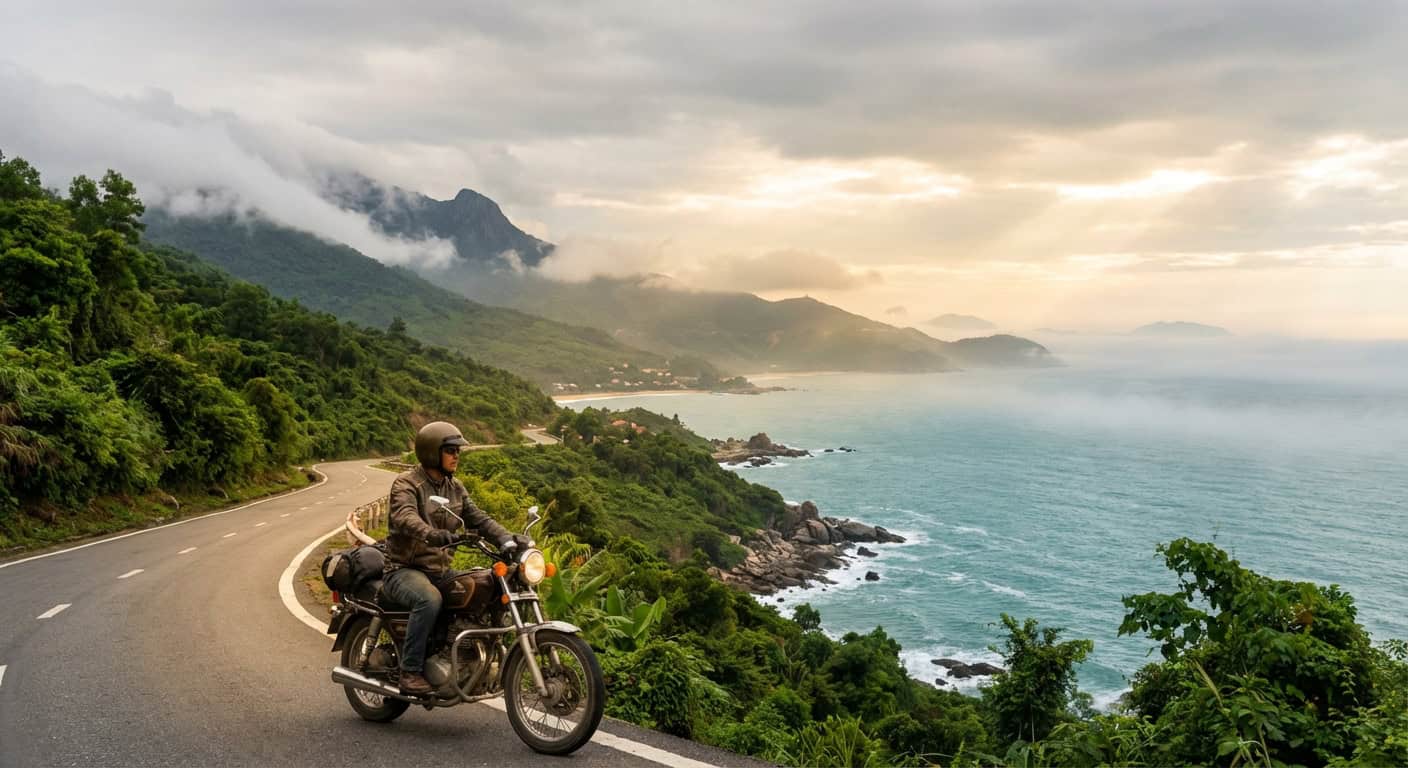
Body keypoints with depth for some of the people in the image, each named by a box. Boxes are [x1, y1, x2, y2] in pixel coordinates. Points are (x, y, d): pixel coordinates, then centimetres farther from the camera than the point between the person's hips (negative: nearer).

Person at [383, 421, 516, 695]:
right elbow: (406, 519, -29)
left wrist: (506, 539, -13)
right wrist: (433, 535, -50)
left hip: (440, 570, 7)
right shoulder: (406, 484, -10)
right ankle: (410, 672, -26)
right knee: (429, 600, -36)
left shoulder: (455, 487, 13)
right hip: (405, 569, -7)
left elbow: (478, 518, 5)